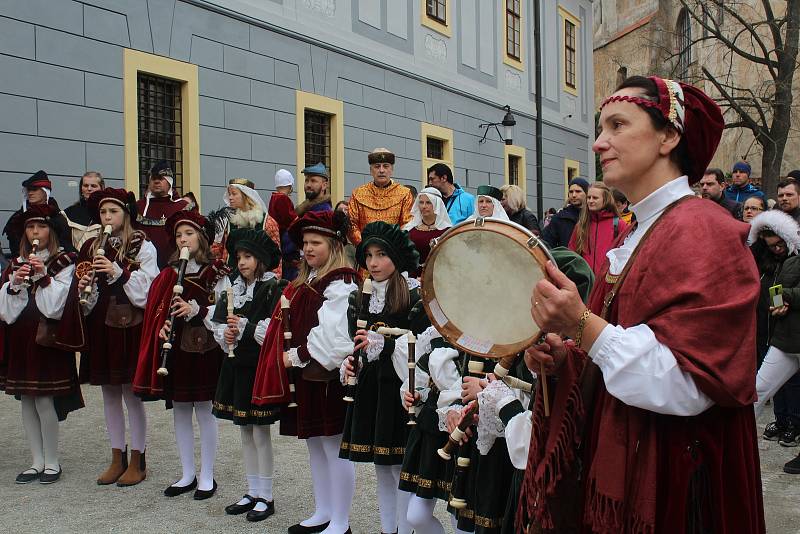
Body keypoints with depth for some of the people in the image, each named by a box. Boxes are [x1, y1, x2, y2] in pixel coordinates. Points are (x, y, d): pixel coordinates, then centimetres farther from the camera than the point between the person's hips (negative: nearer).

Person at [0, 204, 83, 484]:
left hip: (48, 337, -5)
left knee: (45, 400, -6)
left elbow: (56, 305, -9)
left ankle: (52, 462, 8)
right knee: (27, 401, 9)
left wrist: (43, 277, -16)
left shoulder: (65, 263, -2)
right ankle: (37, 461, 19)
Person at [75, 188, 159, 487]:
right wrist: (83, 289, -9)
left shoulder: (142, 247, -4)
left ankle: (137, 461, 13)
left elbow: (146, 289, -12)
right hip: (101, 325, 5)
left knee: (131, 393, 1)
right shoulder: (92, 247, 10)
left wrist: (117, 272, -21)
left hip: (130, 325, -5)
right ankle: (117, 458, 23)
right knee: (109, 393, 11)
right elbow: (85, 299, 13)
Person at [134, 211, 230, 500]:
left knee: (205, 411, 2)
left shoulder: (216, 272, -4)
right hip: (175, 347, 5)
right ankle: (187, 475, 22)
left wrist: (195, 309, -22)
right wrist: (163, 327, -8)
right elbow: (159, 308, 11)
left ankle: (206, 476, 13)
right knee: (180, 411, 10)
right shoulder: (170, 273, 10)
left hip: (204, 346, -5)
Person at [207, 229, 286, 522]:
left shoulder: (275, 289, -11)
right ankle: (252, 492, 26)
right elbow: (217, 321, 11)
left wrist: (244, 327, -19)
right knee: (246, 432, 14)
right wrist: (225, 334, -9)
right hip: (237, 365, 7)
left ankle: (266, 497, 12)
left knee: (261, 432, 0)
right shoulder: (234, 289, 11)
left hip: (261, 366, -7)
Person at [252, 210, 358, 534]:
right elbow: (291, 324, 20)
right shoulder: (305, 281, 14)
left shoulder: (340, 284, -14)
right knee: (314, 443, 17)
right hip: (304, 375, 9)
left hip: (328, 376, -9)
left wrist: (295, 357, -16)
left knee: (334, 447, 0)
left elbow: (332, 337, -22)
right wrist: (285, 356, 6)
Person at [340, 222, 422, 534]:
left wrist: (380, 343, -21)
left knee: (401, 464, -1)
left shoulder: (414, 294, -8)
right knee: (380, 465, 13)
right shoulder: (360, 298, 11)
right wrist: (348, 364, -1)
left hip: (400, 387, -6)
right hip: (369, 387, 6)